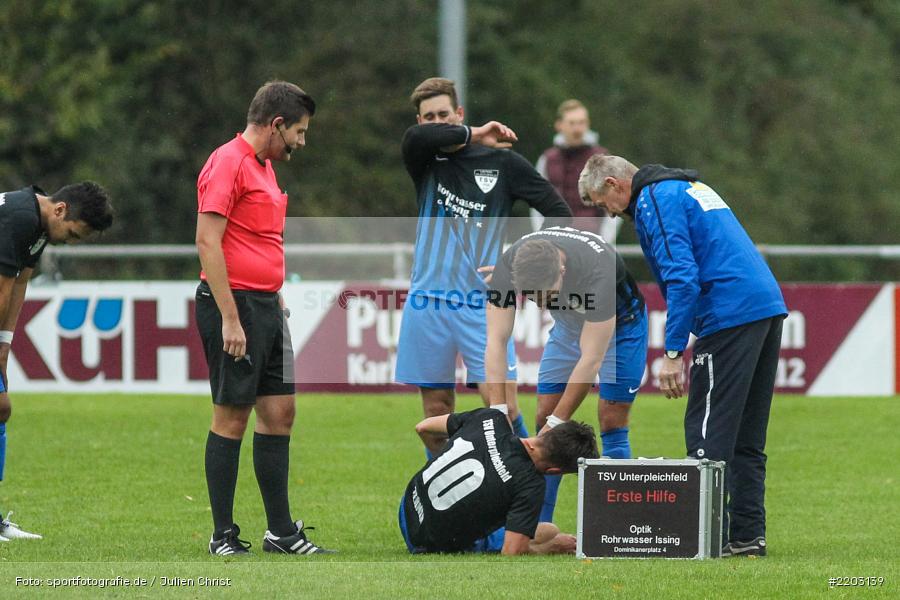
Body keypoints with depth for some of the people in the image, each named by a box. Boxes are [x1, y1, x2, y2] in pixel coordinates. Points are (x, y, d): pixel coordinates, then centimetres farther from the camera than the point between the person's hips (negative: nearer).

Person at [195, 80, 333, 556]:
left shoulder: (263, 166, 18)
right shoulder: (229, 162, -12)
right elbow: (208, 241, -18)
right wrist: (230, 318, -21)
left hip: (265, 304, 9)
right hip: (235, 304, -9)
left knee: (280, 411, 8)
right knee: (231, 417, -5)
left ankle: (281, 531, 11)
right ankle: (223, 536, 0)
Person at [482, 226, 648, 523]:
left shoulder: (597, 270, -42)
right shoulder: (508, 266, -29)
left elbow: (591, 359, -36)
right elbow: (496, 342, -25)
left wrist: (557, 423, -33)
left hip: (619, 323, -5)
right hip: (568, 323, 5)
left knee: (611, 424, -10)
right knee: (544, 417, -2)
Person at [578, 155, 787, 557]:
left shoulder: (654, 202, -6)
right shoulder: (690, 187, 24)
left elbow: (682, 278, -16)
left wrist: (673, 353, -16)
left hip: (729, 313, -10)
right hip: (768, 305, 10)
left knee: (707, 433, -6)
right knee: (746, 438, 13)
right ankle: (748, 535, 14)